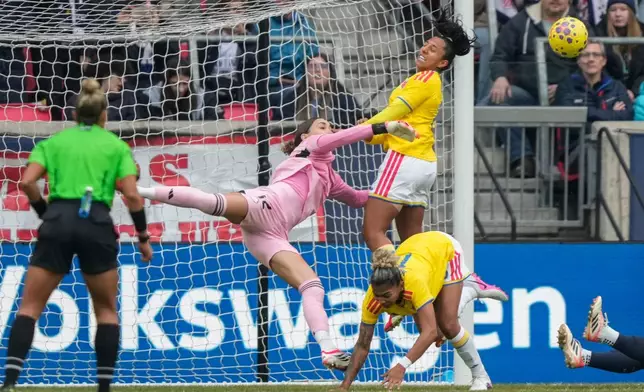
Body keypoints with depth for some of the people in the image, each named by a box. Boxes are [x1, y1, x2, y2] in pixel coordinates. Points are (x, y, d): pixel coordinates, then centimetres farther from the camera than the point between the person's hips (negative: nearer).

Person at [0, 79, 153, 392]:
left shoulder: (54, 141, 16)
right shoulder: (116, 145, 13)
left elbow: (27, 182, 1)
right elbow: (131, 195, 2)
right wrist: (143, 237, 11)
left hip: (57, 221, 1)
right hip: (97, 224, 0)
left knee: (30, 306, 4)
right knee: (106, 310, 16)